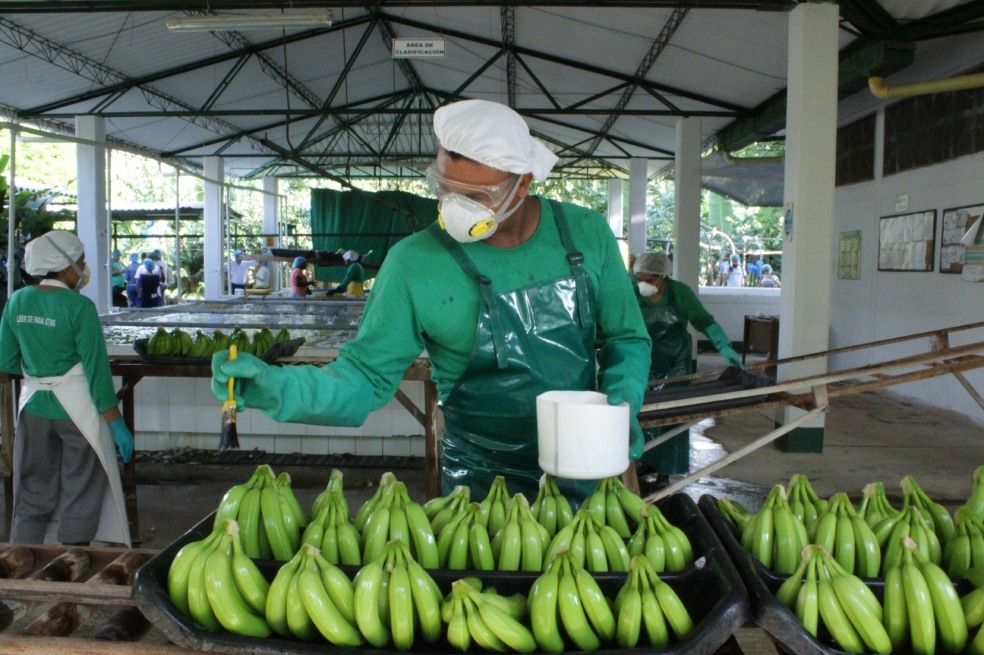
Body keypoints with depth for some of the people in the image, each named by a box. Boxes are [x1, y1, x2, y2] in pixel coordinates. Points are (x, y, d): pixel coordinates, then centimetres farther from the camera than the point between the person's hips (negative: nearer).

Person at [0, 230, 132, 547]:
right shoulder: (79, 306, -16)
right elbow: (96, 367, -15)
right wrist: (116, 423, -10)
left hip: (34, 407, 6)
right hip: (76, 409, -5)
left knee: (32, 496, 17)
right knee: (80, 497, 8)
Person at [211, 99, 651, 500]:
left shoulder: (586, 234, -6)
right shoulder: (415, 263, -14)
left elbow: (626, 338, 5)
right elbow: (367, 376, -10)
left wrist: (623, 399, -14)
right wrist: (281, 388, -27)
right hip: (481, 485, -3)